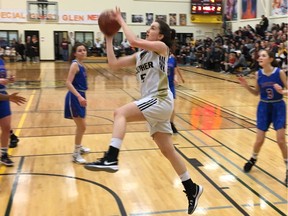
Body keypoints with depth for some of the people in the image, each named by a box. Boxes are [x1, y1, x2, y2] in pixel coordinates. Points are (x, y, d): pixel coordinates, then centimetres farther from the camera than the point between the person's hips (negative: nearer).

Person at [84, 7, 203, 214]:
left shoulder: (162, 47, -1)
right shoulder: (139, 56, 19)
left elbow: (134, 41, -16)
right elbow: (113, 63, 14)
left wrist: (121, 21, -5)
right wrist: (109, 38, 16)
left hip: (161, 101, -9)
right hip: (154, 104, 9)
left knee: (120, 113, -23)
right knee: (168, 151, 11)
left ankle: (110, 160, -32)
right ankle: (192, 189, 22)